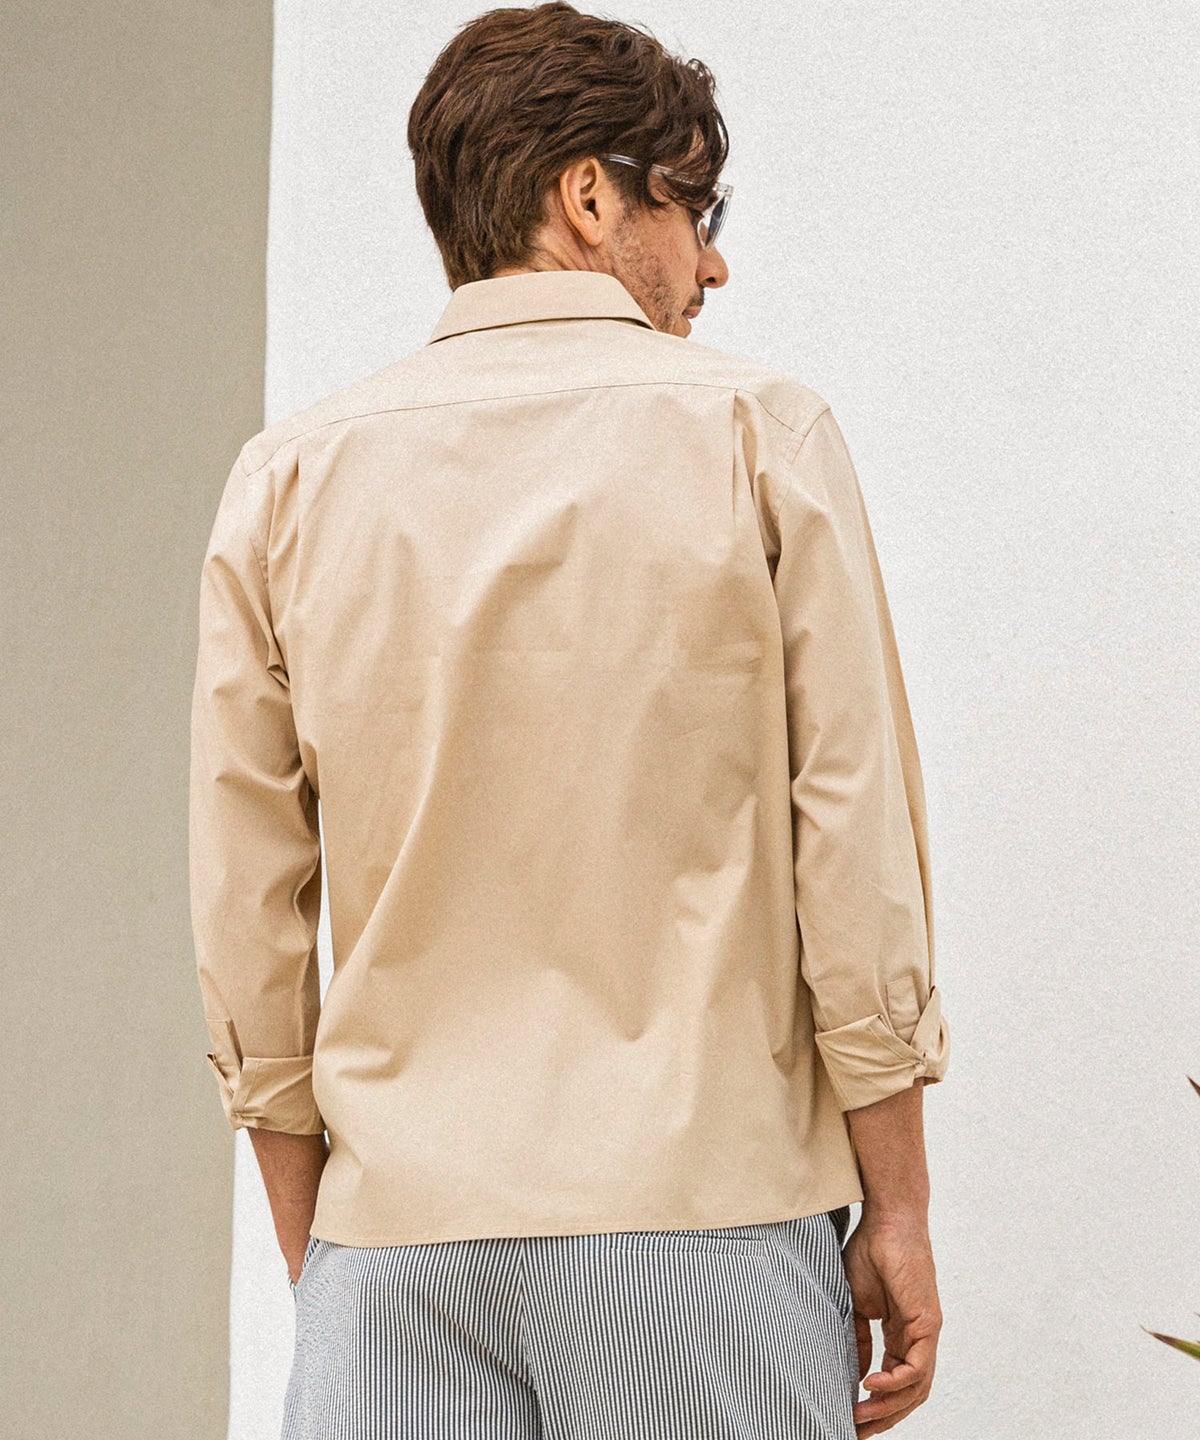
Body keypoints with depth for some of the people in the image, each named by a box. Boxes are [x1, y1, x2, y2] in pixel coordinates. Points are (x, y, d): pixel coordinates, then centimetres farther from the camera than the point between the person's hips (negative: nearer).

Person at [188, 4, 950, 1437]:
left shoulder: (290, 475, 7)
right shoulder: (757, 430, 0)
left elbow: (245, 916, 7)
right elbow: (859, 846, -3)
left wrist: (308, 1251, 14)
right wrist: (896, 1211, 4)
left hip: (395, 1228, 3)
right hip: (705, 1209, -2)